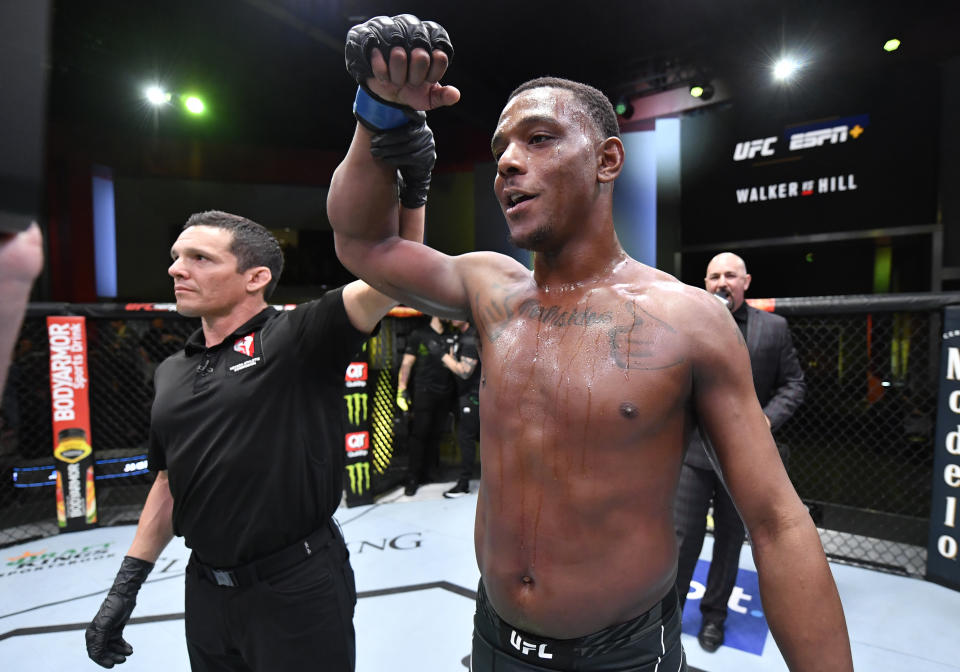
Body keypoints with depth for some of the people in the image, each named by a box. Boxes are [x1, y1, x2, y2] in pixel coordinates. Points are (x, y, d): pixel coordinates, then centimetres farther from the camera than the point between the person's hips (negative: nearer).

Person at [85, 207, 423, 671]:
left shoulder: (298, 337, -13)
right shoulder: (172, 373, 6)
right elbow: (170, 481, 14)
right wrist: (126, 584, 14)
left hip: (300, 588, -5)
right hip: (206, 592, 6)